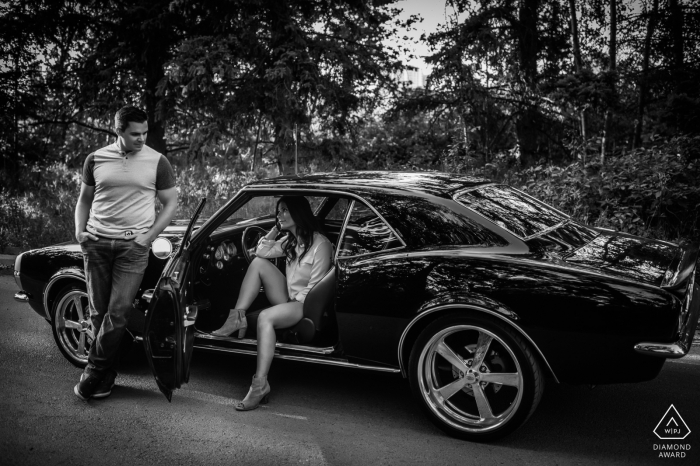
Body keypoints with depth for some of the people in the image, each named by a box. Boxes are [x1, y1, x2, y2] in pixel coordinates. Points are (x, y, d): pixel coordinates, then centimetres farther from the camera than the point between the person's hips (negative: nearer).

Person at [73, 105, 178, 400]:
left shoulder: (157, 162, 0)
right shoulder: (96, 159, 7)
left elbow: (170, 204, 4)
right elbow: (84, 200, 17)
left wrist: (149, 235, -6)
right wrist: (79, 231, 2)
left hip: (133, 246, -3)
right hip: (97, 243, 3)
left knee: (118, 312, -9)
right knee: (98, 312, 7)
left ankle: (93, 372, 4)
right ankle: (106, 376, 20)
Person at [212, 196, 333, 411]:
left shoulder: (320, 244, -13)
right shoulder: (290, 241, 13)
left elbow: (315, 286, -17)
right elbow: (261, 252, 11)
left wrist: (296, 304, -18)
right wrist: (276, 228, 6)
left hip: (306, 305, -9)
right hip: (289, 299, 9)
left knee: (265, 317, -34)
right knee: (258, 263, -3)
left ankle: (260, 384, -35)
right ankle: (238, 318, -11)